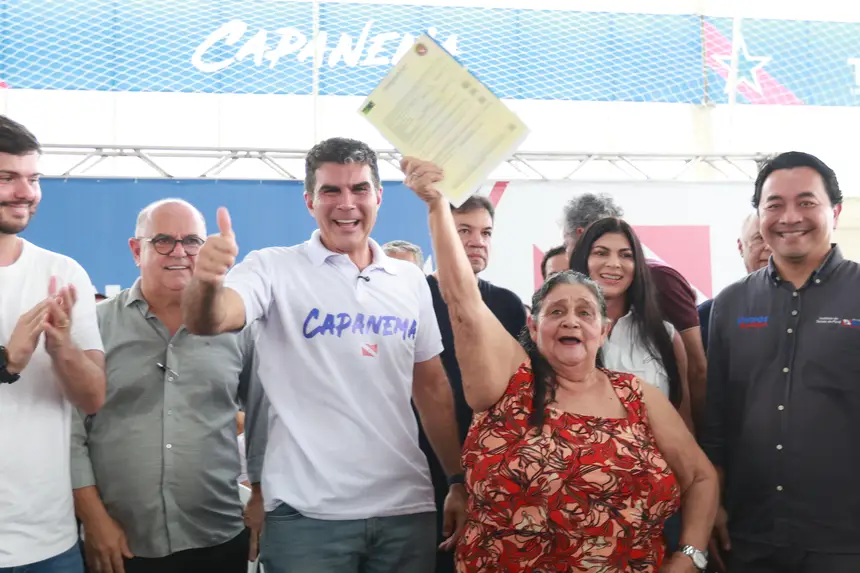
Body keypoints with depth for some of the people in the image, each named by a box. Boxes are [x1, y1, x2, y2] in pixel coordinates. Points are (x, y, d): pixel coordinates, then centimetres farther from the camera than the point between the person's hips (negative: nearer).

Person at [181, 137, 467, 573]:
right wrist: (207, 282, -42)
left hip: (407, 509, 4)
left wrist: (459, 482, 10)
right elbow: (208, 321, -21)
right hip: (308, 513, -3)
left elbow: (431, 387, 13)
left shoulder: (410, 280, 8)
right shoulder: (276, 269, -4)